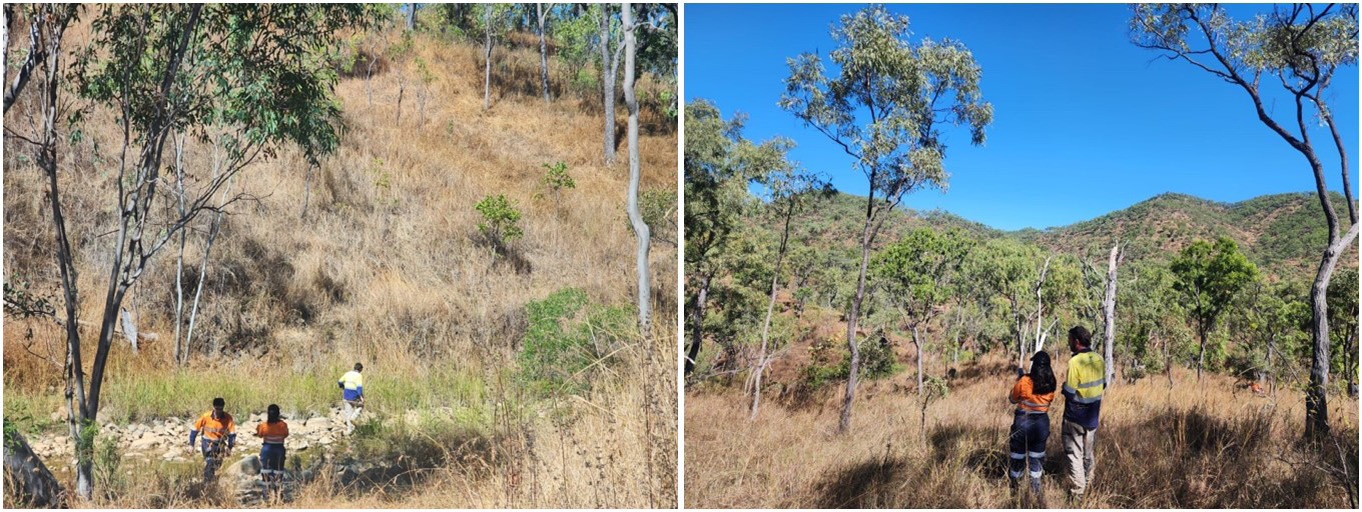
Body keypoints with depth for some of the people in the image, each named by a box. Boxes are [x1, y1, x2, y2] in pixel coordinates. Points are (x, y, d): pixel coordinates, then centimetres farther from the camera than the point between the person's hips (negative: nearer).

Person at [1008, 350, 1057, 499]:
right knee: (1037, 458, 18)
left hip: (1023, 423, -3)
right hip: (1042, 424, 3)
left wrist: (1018, 379, 4)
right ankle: (1036, 491, 24)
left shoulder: (1024, 381, -18)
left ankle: (1014, 489, 21)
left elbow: (1012, 399, -4)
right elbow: (1050, 400, 10)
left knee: (1017, 458, 11)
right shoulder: (1051, 384, -7)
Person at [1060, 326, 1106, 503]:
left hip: (1075, 416, -7)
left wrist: (1064, 386, -2)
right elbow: (1103, 385, 12)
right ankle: (1088, 485, 33)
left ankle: (1077, 493, 4)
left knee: (1074, 454, 2)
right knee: (1088, 453, 21)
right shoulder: (1099, 359, -1)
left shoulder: (1075, 362, -23)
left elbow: (1069, 393, -22)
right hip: (1093, 415, 7)